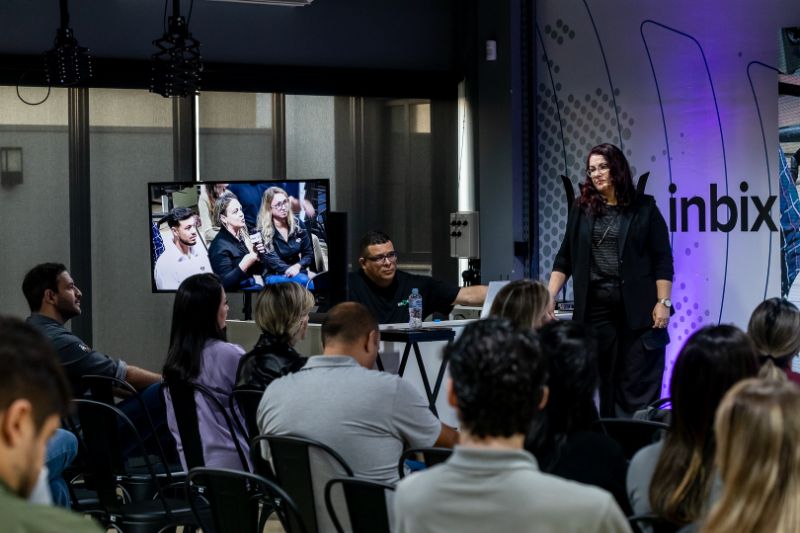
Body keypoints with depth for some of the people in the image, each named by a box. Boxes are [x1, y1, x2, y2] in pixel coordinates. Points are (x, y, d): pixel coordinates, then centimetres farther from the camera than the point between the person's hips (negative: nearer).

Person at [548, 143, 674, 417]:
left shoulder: (644, 208, 2)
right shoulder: (581, 209, 11)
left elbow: (662, 260, 0)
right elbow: (565, 258, 13)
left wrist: (663, 302, -8)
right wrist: (550, 295, 2)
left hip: (638, 309, -3)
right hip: (594, 307, 3)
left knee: (639, 383, -3)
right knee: (600, 381, 3)